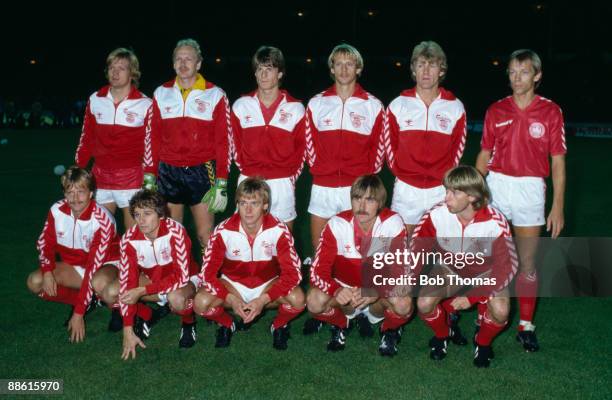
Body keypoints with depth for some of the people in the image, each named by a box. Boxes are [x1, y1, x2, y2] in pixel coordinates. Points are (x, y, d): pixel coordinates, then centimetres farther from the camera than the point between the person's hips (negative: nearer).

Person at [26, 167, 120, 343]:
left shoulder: (102, 220, -29)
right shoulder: (57, 210, -14)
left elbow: (93, 267, -31)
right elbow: (45, 243, 2)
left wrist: (79, 313, -32)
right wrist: (47, 271, -20)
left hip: (104, 265, -6)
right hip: (73, 265, 6)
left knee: (100, 283, -41)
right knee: (35, 282, -17)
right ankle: (91, 300, -7)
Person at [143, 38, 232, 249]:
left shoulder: (215, 95, -1)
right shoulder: (161, 93, 7)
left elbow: (223, 140, -2)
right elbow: (152, 137, 10)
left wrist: (221, 183, -7)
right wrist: (149, 177, 6)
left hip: (202, 172, -3)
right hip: (167, 172, 3)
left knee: (206, 235, -1)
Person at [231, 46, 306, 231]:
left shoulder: (295, 108, 2)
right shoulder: (241, 106, 5)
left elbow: (301, 148, 5)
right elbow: (235, 144, 9)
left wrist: (290, 177, -1)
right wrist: (246, 171, 2)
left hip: (282, 184, -1)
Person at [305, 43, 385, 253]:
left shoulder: (373, 106, 3)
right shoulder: (316, 104, 6)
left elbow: (378, 146, 5)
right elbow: (310, 144, 10)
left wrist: (367, 176, 0)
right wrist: (319, 171, 3)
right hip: (322, 188, 1)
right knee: (319, 249, 8)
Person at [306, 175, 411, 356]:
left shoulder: (393, 223, -18)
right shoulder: (337, 224, -18)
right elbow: (318, 270, -20)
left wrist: (377, 292, -36)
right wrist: (337, 291, -41)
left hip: (381, 289, 0)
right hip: (345, 288, 1)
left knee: (403, 304, -33)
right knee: (314, 301, -29)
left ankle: (389, 328, 4)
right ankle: (340, 323, 6)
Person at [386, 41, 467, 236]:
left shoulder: (455, 107, 2)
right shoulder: (398, 105, 2)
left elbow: (457, 148, 7)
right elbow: (390, 146, 7)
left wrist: (443, 177, 2)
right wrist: (402, 173, 3)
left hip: (441, 190, 0)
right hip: (405, 190, 0)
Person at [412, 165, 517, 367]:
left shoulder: (495, 222, -30)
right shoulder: (436, 214, -26)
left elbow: (505, 266, -23)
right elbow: (417, 248, -12)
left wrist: (472, 297, -29)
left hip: (486, 272, -1)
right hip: (450, 267, 2)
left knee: (500, 312, -28)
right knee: (424, 303, -24)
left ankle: (483, 342, 9)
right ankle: (442, 335, 13)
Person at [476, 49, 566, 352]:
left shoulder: (550, 111, -1)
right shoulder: (496, 110, 5)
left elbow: (558, 161, -1)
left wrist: (558, 207, -4)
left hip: (530, 190, -2)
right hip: (496, 186, 2)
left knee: (527, 262, 5)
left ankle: (526, 325, 17)